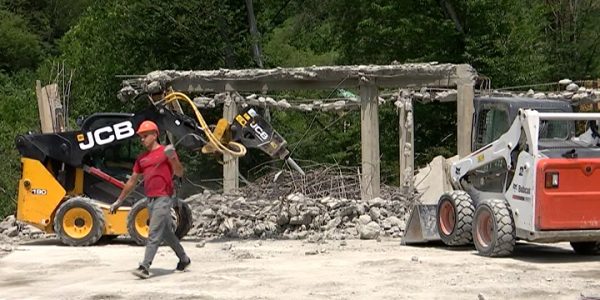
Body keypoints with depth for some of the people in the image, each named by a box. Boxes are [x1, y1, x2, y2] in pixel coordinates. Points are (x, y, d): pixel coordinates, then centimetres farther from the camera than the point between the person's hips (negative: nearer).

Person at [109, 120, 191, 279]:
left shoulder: (165, 151, -4)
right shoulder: (142, 158, 15)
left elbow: (179, 173, -14)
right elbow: (132, 181, 21)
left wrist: (172, 157, -32)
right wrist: (119, 201, 21)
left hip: (163, 199, -7)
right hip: (150, 200, 8)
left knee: (154, 233, -12)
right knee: (166, 233, 16)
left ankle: (145, 267, -16)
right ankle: (184, 259, 30)